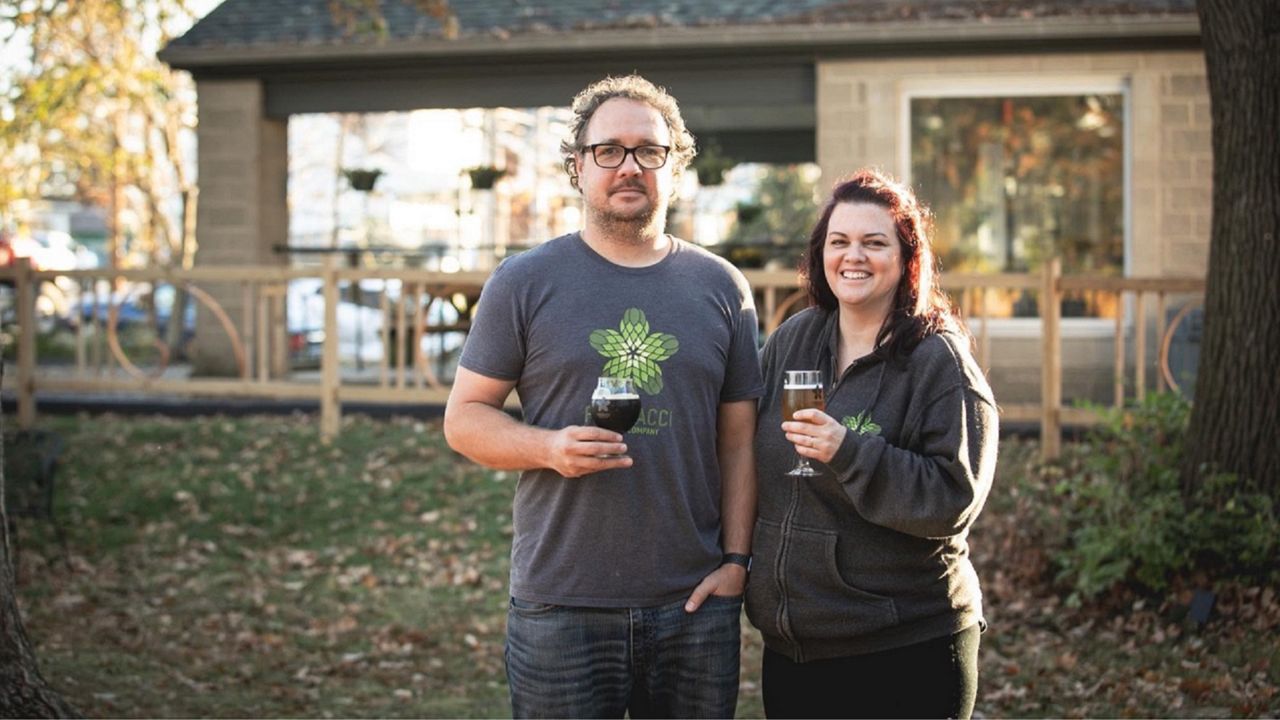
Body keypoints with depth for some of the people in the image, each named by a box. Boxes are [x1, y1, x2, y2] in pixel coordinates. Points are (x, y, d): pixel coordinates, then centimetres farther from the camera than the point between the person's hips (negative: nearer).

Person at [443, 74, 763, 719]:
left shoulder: (720, 287, 8)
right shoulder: (524, 282, 1)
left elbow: (739, 440, 8)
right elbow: (464, 418, 1)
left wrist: (736, 560, -1)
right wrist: (549, 447, -17)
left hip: (694, 607, 2)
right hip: (560, 610, -2)